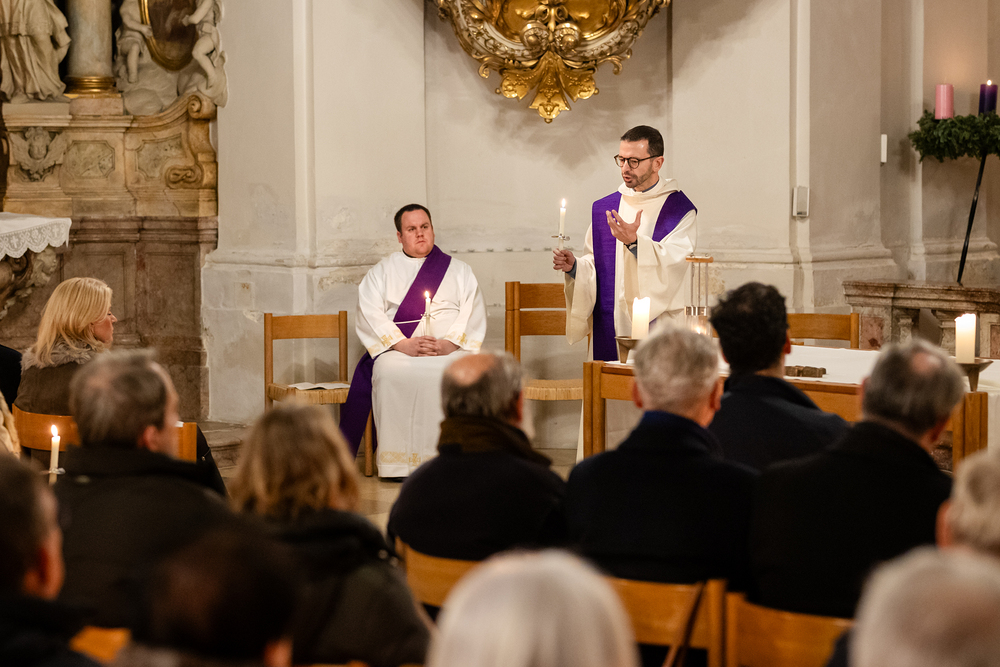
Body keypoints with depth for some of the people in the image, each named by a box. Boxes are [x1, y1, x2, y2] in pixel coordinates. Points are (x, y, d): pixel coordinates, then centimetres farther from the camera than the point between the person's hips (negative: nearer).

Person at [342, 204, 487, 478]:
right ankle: (399, 462, -30)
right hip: (396, 350, 0)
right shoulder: (382, 271, 18)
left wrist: (448, 344, -13)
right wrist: (404, 344, -13)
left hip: (450, 350, 0)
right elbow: (370, 314, 2)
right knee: (391, 374, -35)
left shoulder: (459, 271, 20)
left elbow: (473, 314, 5)